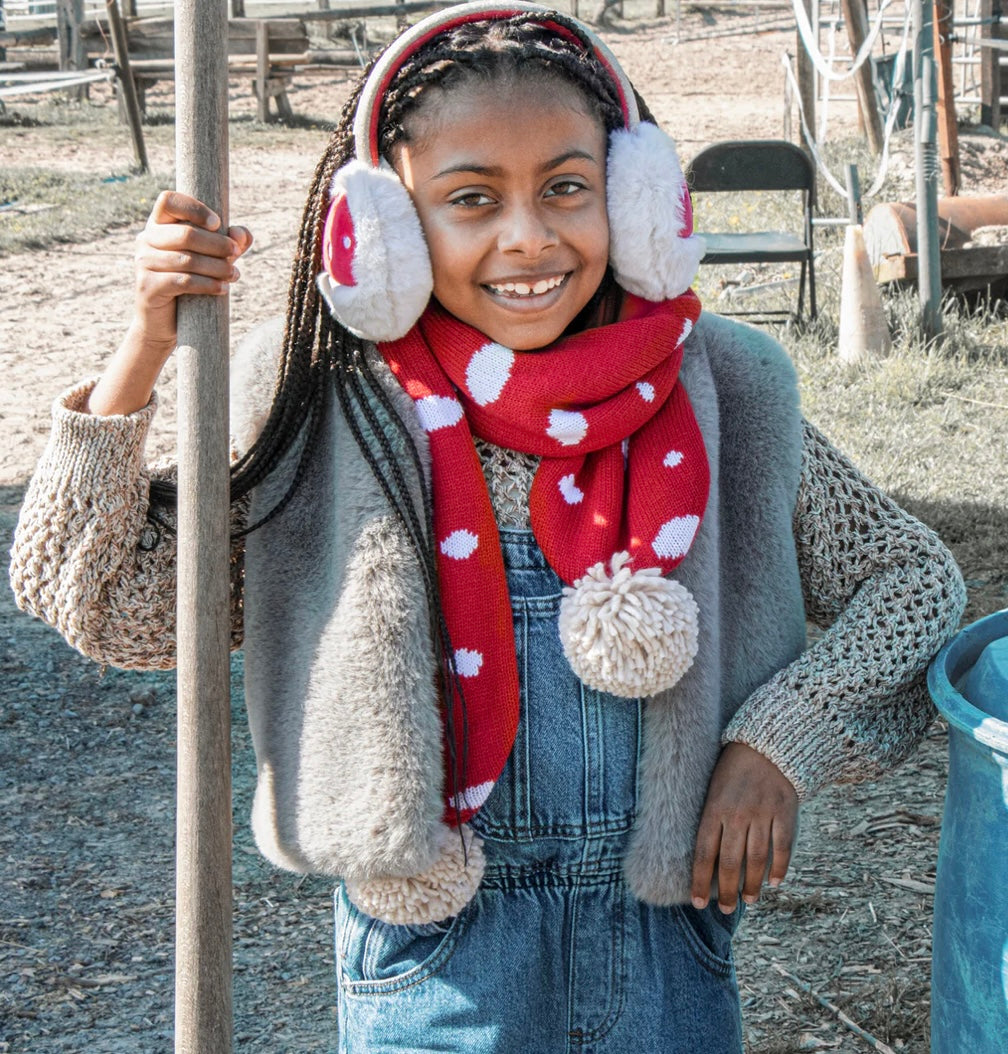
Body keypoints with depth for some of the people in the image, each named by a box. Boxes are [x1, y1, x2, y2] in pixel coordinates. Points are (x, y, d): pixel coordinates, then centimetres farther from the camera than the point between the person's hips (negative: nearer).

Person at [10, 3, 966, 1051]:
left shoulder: (720, 399, -4)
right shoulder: (328, 414, -8)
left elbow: (914, 579, 5)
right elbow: (89, 593, -8)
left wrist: (782, 738, -9)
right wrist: (148, 345, -17)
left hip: (669, 944, 2)